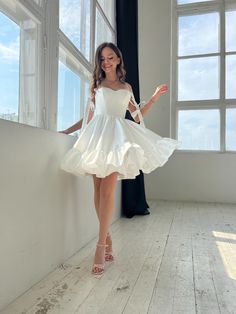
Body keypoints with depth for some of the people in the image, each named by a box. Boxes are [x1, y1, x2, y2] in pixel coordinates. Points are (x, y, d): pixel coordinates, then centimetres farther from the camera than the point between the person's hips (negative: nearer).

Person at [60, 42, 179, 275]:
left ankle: (101, 245, -10)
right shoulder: (95, 85, 19)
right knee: (98, 189, -5)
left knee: (107, 190, -15)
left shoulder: (126, 87, 21)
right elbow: (89, 116, 18)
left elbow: (137, 116, 23)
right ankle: (107, 238, 8)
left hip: (117, 134, -1)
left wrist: (155, 97, 17)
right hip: (97, 134, 1)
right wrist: (66, 131, 16)